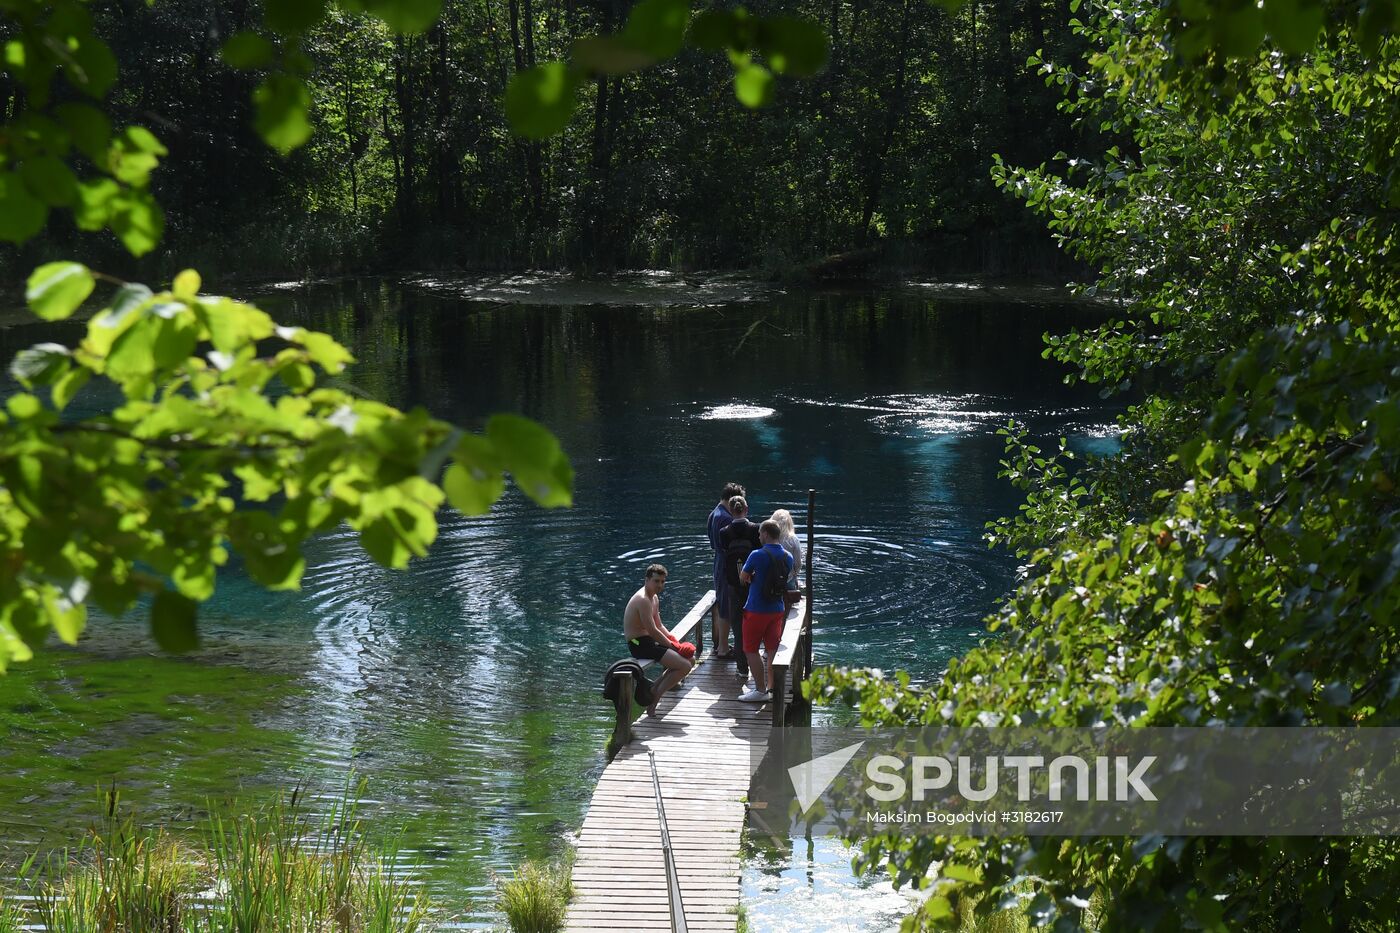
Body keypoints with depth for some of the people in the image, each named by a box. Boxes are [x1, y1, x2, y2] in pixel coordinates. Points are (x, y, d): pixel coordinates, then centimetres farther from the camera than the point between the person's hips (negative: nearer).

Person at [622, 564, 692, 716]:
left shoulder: (654, 598, 15)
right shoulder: (643, 600, -20)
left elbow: (659, 626, 19)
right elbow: (653, 631, -22)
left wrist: (672, 640, 2)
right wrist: (672, 645, -12)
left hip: (648, 641, 11)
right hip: (640, 645, -11)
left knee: (689, 658, 15)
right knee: (685, 666, -18)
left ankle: (654, 690, 14)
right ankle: (655, 698, -8)